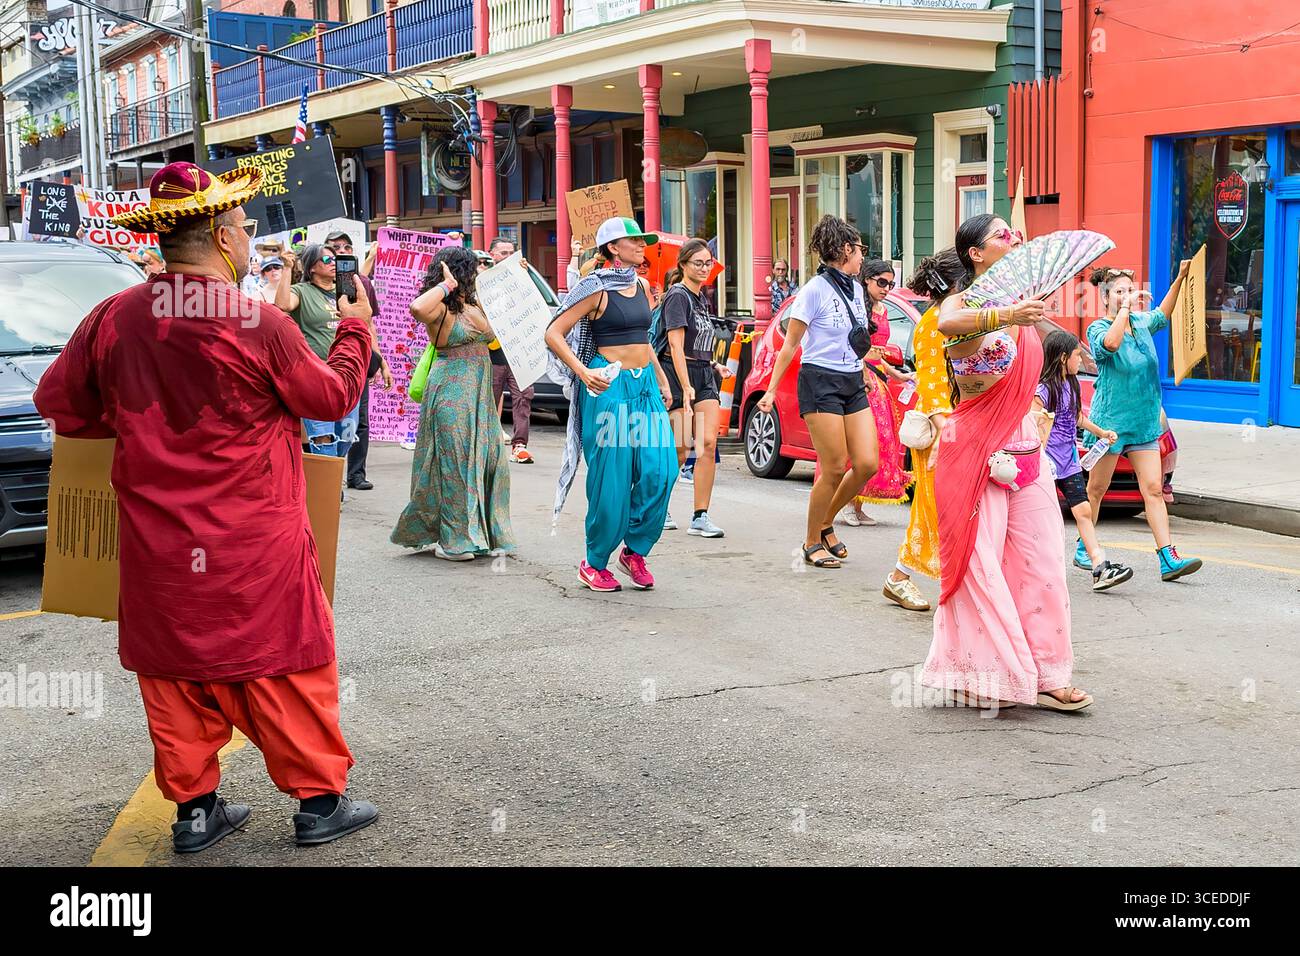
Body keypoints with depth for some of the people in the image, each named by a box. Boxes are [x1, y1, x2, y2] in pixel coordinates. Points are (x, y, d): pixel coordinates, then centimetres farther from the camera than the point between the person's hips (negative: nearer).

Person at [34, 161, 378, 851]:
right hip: (254, 545, -4)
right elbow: (331, 396, -2)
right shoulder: (256, 323, -15)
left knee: (176, 670, 15)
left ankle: (193, 807, 24)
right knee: (283, 666, 8)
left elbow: (57, 401, 10)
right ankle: (318, 799, 18)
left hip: (156, 545, 4)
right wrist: (354, 330, 15)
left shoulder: (113, 318, -2)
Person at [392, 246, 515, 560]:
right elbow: (417, 308, -35)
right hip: (451, 392, -8)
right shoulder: (441, 309, -13)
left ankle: (484, 533, 22)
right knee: (454, 465, -2)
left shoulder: (472, 305, 12)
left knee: (487, 462, 11)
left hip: (477, 394, 8)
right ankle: (452, 541, 7)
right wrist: (447, 286, -23)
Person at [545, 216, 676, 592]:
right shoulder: (597, 289, -7)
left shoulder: (642, 286, 14)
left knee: (659, 469, -5)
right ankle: (594, 563, 11)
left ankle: (635, 550, 12)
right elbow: (553, 333, -10)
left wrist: (661, 381, 24)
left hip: (645, 385, 7)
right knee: (612, 478, -4)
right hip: (610, 388, -6)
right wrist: (584, 374, -18)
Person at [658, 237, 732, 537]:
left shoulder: (700, 297, 15)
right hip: (677, 375, -7)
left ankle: (700, 518, -3)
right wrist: (686, 387, -24)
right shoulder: (677, 296, -10)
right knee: (679, 449, -2)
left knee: (708, 443, -5)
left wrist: (714, 365, 16)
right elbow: (676, 346, -17)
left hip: (704, 375, 7)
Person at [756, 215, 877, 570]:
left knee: (868, 464, -2)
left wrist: (864, 374, 26)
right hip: (820, 382, -7)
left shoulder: (855, 288, 13)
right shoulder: (815, 290, -9)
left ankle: (826, 522, 19)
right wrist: (771, 389, -9)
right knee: (835, 469, -8)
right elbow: (790, 345, -7)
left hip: (853, 384, 7)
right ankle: (812, 542, 8)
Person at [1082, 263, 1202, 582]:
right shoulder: (1098, 328, -9)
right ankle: (1082, 549, 20)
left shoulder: (1140, 322, 11)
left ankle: (1168, 559, -7)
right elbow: (1111, 343, -32)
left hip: (1144, 422, 6)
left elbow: (1162, 315, 31)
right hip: (1110, 421, -6)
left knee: (1154, 490, -2)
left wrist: (1179, 279, 21)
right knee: (1096, 489, 5)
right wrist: (1125, 309, -23)